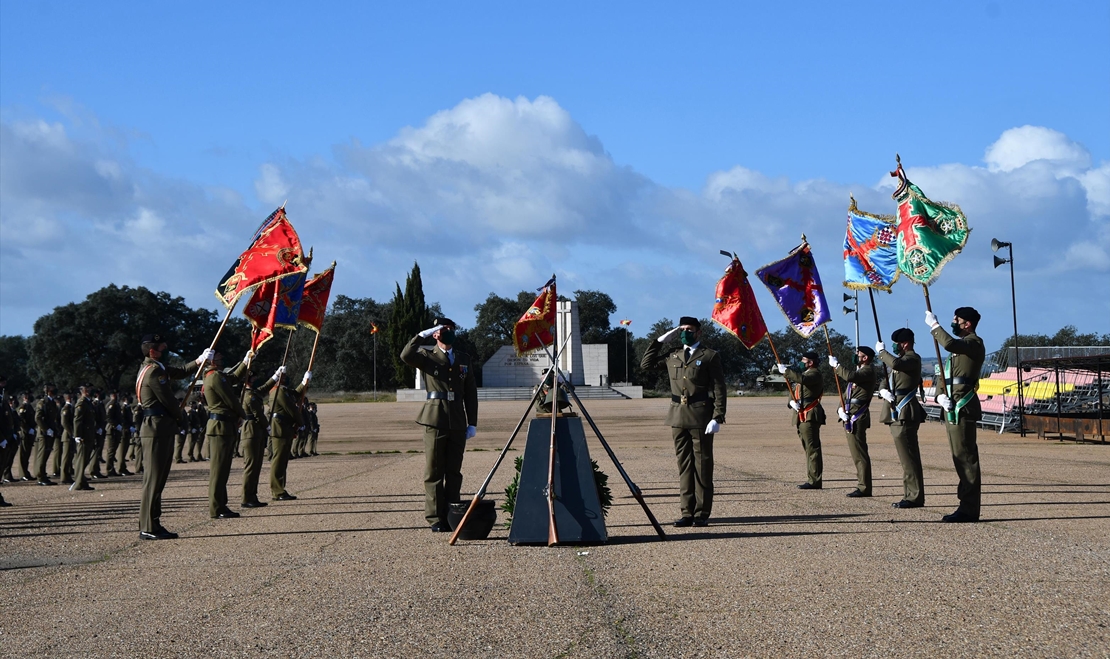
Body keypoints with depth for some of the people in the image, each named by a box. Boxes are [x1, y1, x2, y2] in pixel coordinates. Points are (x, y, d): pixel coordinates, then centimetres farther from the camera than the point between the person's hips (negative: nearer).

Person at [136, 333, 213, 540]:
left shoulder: (154, 368, 18)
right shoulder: (154, 371, -14)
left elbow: (179, 372, 30)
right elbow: (168, 399, -15)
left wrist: (199, 361, 22)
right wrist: (180, 416, 3)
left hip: (159, 429, 11)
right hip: (157, 428, -11)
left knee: (158, 478, 12)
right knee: (154, 478, -9)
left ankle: (152, 525, 15)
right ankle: (148, 528, -7)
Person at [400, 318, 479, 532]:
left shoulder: (464, 359, 16)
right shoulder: (427, 356, 5)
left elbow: (471, 392, 15)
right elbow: (406, 355, -18)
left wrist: (472, 422, 10)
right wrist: (423, 335, -16)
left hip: (458, 423, 4)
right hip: (435, 421, -3)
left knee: (454, 473, 5)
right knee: (434, 472, -2)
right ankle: (435, 519, 0)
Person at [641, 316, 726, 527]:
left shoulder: (710, 356, 1)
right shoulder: (672, 357, 16)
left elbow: (719, 389, -3)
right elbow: (646, 364, 20)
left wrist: (717, 418, -12)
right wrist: (660, 341, 14)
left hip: (700, 419, -5)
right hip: (678, 418, 5)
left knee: (702, 466, -1)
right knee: (684, 466, 6)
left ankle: (702, 513, 3)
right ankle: (687, 512, 9)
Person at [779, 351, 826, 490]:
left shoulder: (814, 374, -7)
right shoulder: (805, 374, 24)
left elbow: (802, 379, -29)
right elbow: (794, 392, 19)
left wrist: (786, 371, -21)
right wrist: (792, 401, -2)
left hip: (810, 416, -10)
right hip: (802, 416, 10)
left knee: (812, 448, -11)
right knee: (809, 448, 11)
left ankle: (814, 481, -13)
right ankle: (812, 480, 15)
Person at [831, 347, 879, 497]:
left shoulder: (868, 371, -11)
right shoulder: (860, 371, 21)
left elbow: (849, 376, -31)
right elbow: (847, 393, 21)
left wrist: (836, 365, -17)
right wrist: (841, 408, 5)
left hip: (857, 417, -10)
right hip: (851, 416, 10)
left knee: (859, 453, -9)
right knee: (857, 452, 12)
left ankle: (864, 488, -8)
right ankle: (862, 486, 16)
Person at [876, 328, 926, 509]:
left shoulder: (913, 358, -9)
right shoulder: (901, 359, 22)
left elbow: (895, 364, -30)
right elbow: (887, 380, 19)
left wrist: (881, 351, -14)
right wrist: (883, 391, -3)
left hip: (904, 415, -10)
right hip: (897, 414, 10)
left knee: (909, 457, -10)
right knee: (906, 457, 11)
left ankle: (915, 497, -10)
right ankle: (910, 495, 15)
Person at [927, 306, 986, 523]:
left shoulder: (974, 342, -7)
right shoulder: (960, 346, 23)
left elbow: (949, 343, -28)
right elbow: (945, 376, 17)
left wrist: (934, 325, -14)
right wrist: (940, 396, -2)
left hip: (962, 408, -10)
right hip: (952, 408, 10)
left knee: (965, 457, -10)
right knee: (960, 457, 11)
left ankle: (969, 509, -10)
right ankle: (966, 506, 15)